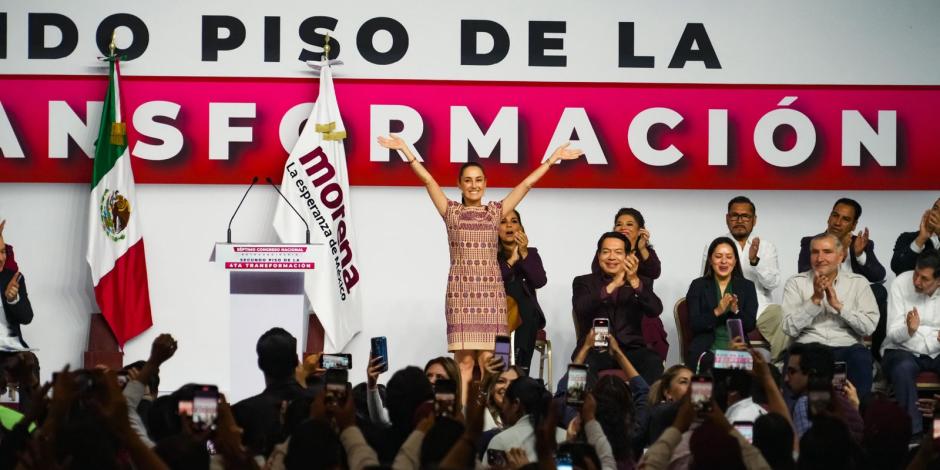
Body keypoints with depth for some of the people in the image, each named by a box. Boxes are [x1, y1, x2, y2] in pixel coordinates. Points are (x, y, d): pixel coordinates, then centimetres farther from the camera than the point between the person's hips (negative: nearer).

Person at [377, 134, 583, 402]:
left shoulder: (495, 212, 12)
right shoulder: (451, 211, 9)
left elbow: (527, 184, 11)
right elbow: (427, 179, 2)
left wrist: (554, 157, 9)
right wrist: (405, 150, -4)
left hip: (491, 292, 1)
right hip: (461, 291, -1)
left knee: (488, 360, -2)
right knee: (464, 360, -5)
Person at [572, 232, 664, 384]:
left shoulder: (641, 283, 17)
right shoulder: (584, 282, 14)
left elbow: (655, 310, -2)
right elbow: (581, 308, -8)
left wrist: (634, 281, -17)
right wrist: (612, 286, -18)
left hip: (631, 349, 1)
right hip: (595, 349, -1)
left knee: (653, 363, -30)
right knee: (584, 364, -35)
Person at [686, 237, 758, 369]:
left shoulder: (747, 287, 14)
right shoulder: (698, 286, 9)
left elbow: (750, 325, 4)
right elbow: (694, 324, -2)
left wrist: (736, 311, -16)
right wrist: (717, 312, -18)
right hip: (706, 351, -1)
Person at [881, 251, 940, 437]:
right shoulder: (901, 284, -9)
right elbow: (894, 334, -10)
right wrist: (910, 330, -34)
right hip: (902, 349, -2)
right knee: (903, 369, -36)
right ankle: (914, 431, -31)